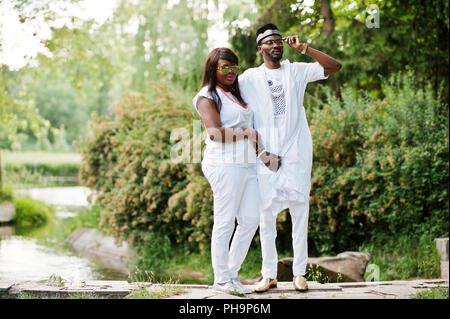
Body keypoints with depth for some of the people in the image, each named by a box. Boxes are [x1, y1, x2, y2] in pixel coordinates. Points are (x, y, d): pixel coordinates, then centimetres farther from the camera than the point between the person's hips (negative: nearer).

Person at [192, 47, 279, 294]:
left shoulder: (235, 94, 23)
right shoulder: (208, 96, -4)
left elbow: (251, 129, 30)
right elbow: (215, 132, -17)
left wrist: (261, 153, 17)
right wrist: (246, 133, -9)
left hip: (247, 165, 8)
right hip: (225, 165, -8)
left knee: (250, 220, 5)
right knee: (225, 222, -5)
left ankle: (232, 273, 15)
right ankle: (221, 280, 4)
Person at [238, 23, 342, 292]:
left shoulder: (296, 71, 8)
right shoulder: (249, 78, 7)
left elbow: (334, 66, 1)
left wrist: (303, 48, -7)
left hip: (297, 152, 0)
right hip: (266, 155, 0)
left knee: (300, 212, 1)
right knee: (266, 214, 0)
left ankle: (300, 273, 6)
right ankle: (269, 275, 7)